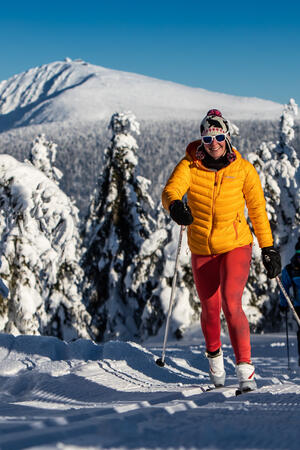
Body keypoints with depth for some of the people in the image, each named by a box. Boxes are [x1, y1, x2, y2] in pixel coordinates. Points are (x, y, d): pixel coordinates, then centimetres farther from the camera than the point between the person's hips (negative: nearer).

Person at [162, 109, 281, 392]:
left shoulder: (243, 169, -7)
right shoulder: (190, 166, -8)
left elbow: (258, 209, 0)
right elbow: (171, 190, -24)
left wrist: (268, 248, 0)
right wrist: (175, 206, -48)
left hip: (236, 245, -2)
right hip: (202, 249, 2)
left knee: (231, 305, -20)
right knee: (210, 309, 15)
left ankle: (245, 369, -14)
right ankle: (214, 355, 45)